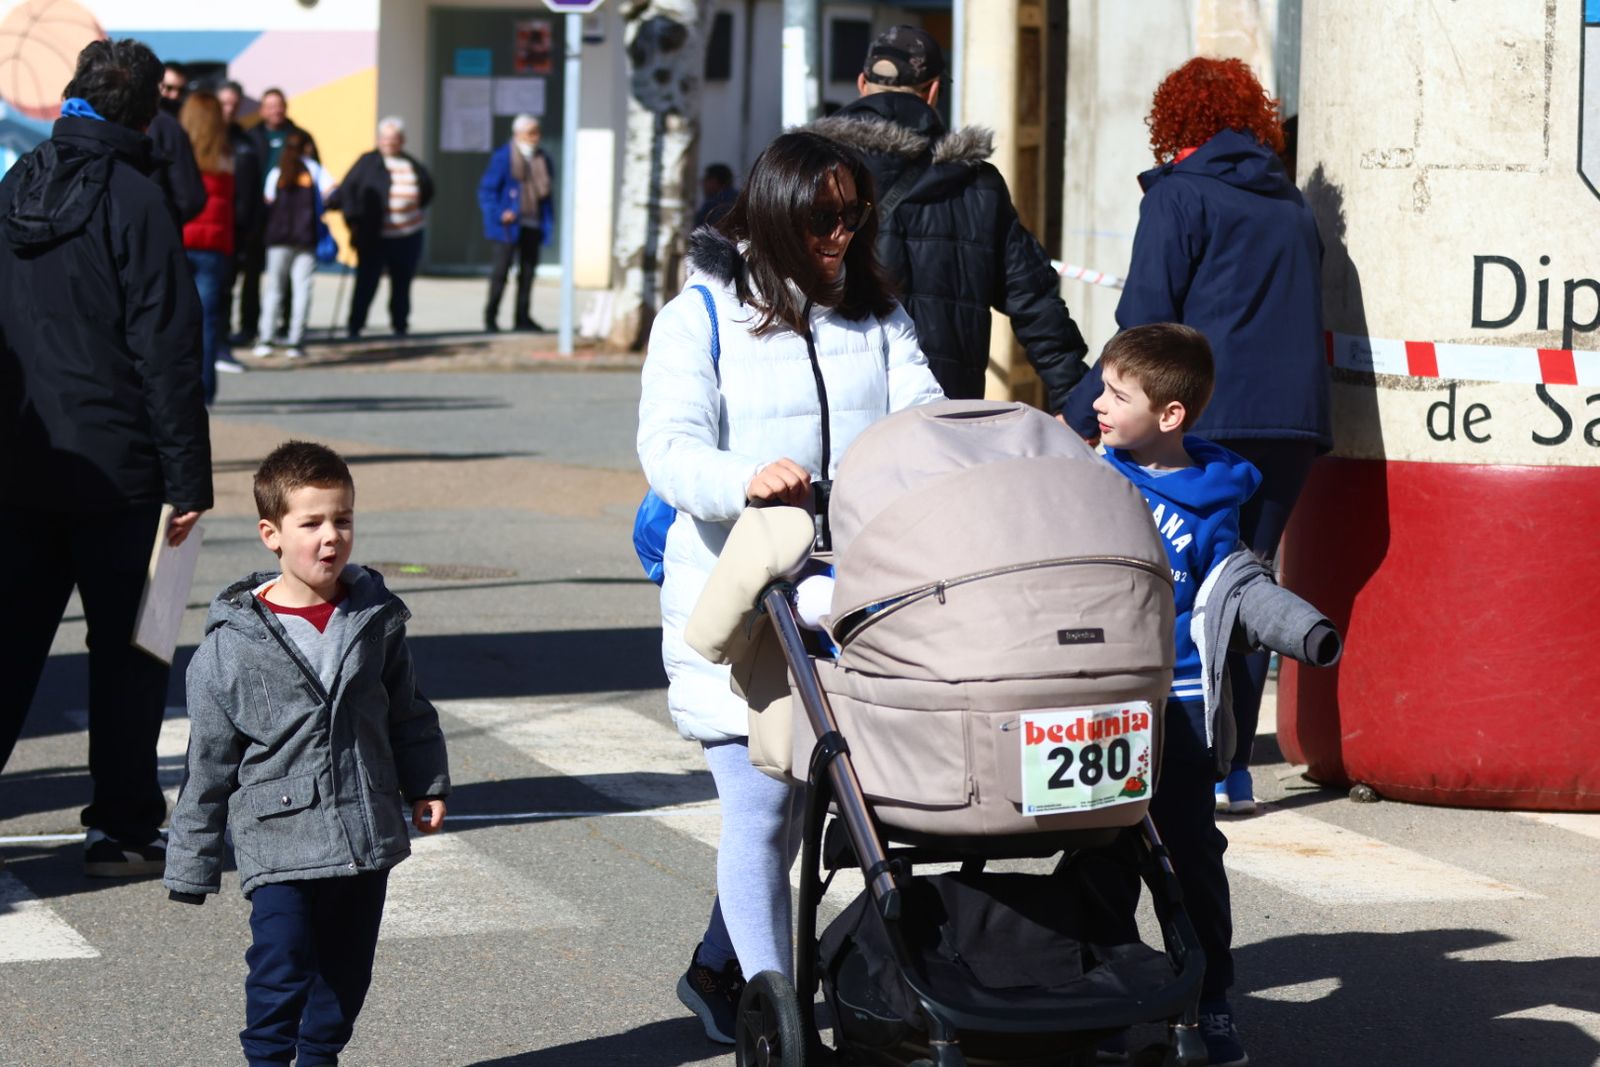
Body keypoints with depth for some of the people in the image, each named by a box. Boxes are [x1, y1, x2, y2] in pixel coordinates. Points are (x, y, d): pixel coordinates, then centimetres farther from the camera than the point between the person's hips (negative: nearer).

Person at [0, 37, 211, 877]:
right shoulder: (132, 200, -12)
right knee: (126, 648, 4)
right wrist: (188, 480, -12)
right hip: (115, 471, -6)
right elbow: (167, 348, -15)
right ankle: (123, 830, 7)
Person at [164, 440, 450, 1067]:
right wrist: (191, 866, 1)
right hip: (278, 840, -4)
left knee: (346, 967, 12)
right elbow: (209, 761, -2)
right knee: (281, 966, -11)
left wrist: (426, 785, 14)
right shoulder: (233, 644, -8)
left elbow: (408, 714, 18)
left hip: (366, 836, 4)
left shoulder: (375, 620, 2)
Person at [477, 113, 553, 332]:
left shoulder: (543, 159, 11)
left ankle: (522, 316, 13)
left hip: (533, 224, 5)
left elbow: (547, 189, 21)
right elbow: (486, 190, -6)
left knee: (528, 269, 6)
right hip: (509, 224, -5)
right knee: (500, 270, -4)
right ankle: (490, 317, 2)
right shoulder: (503, 157, -6)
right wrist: (499, 214, -17)